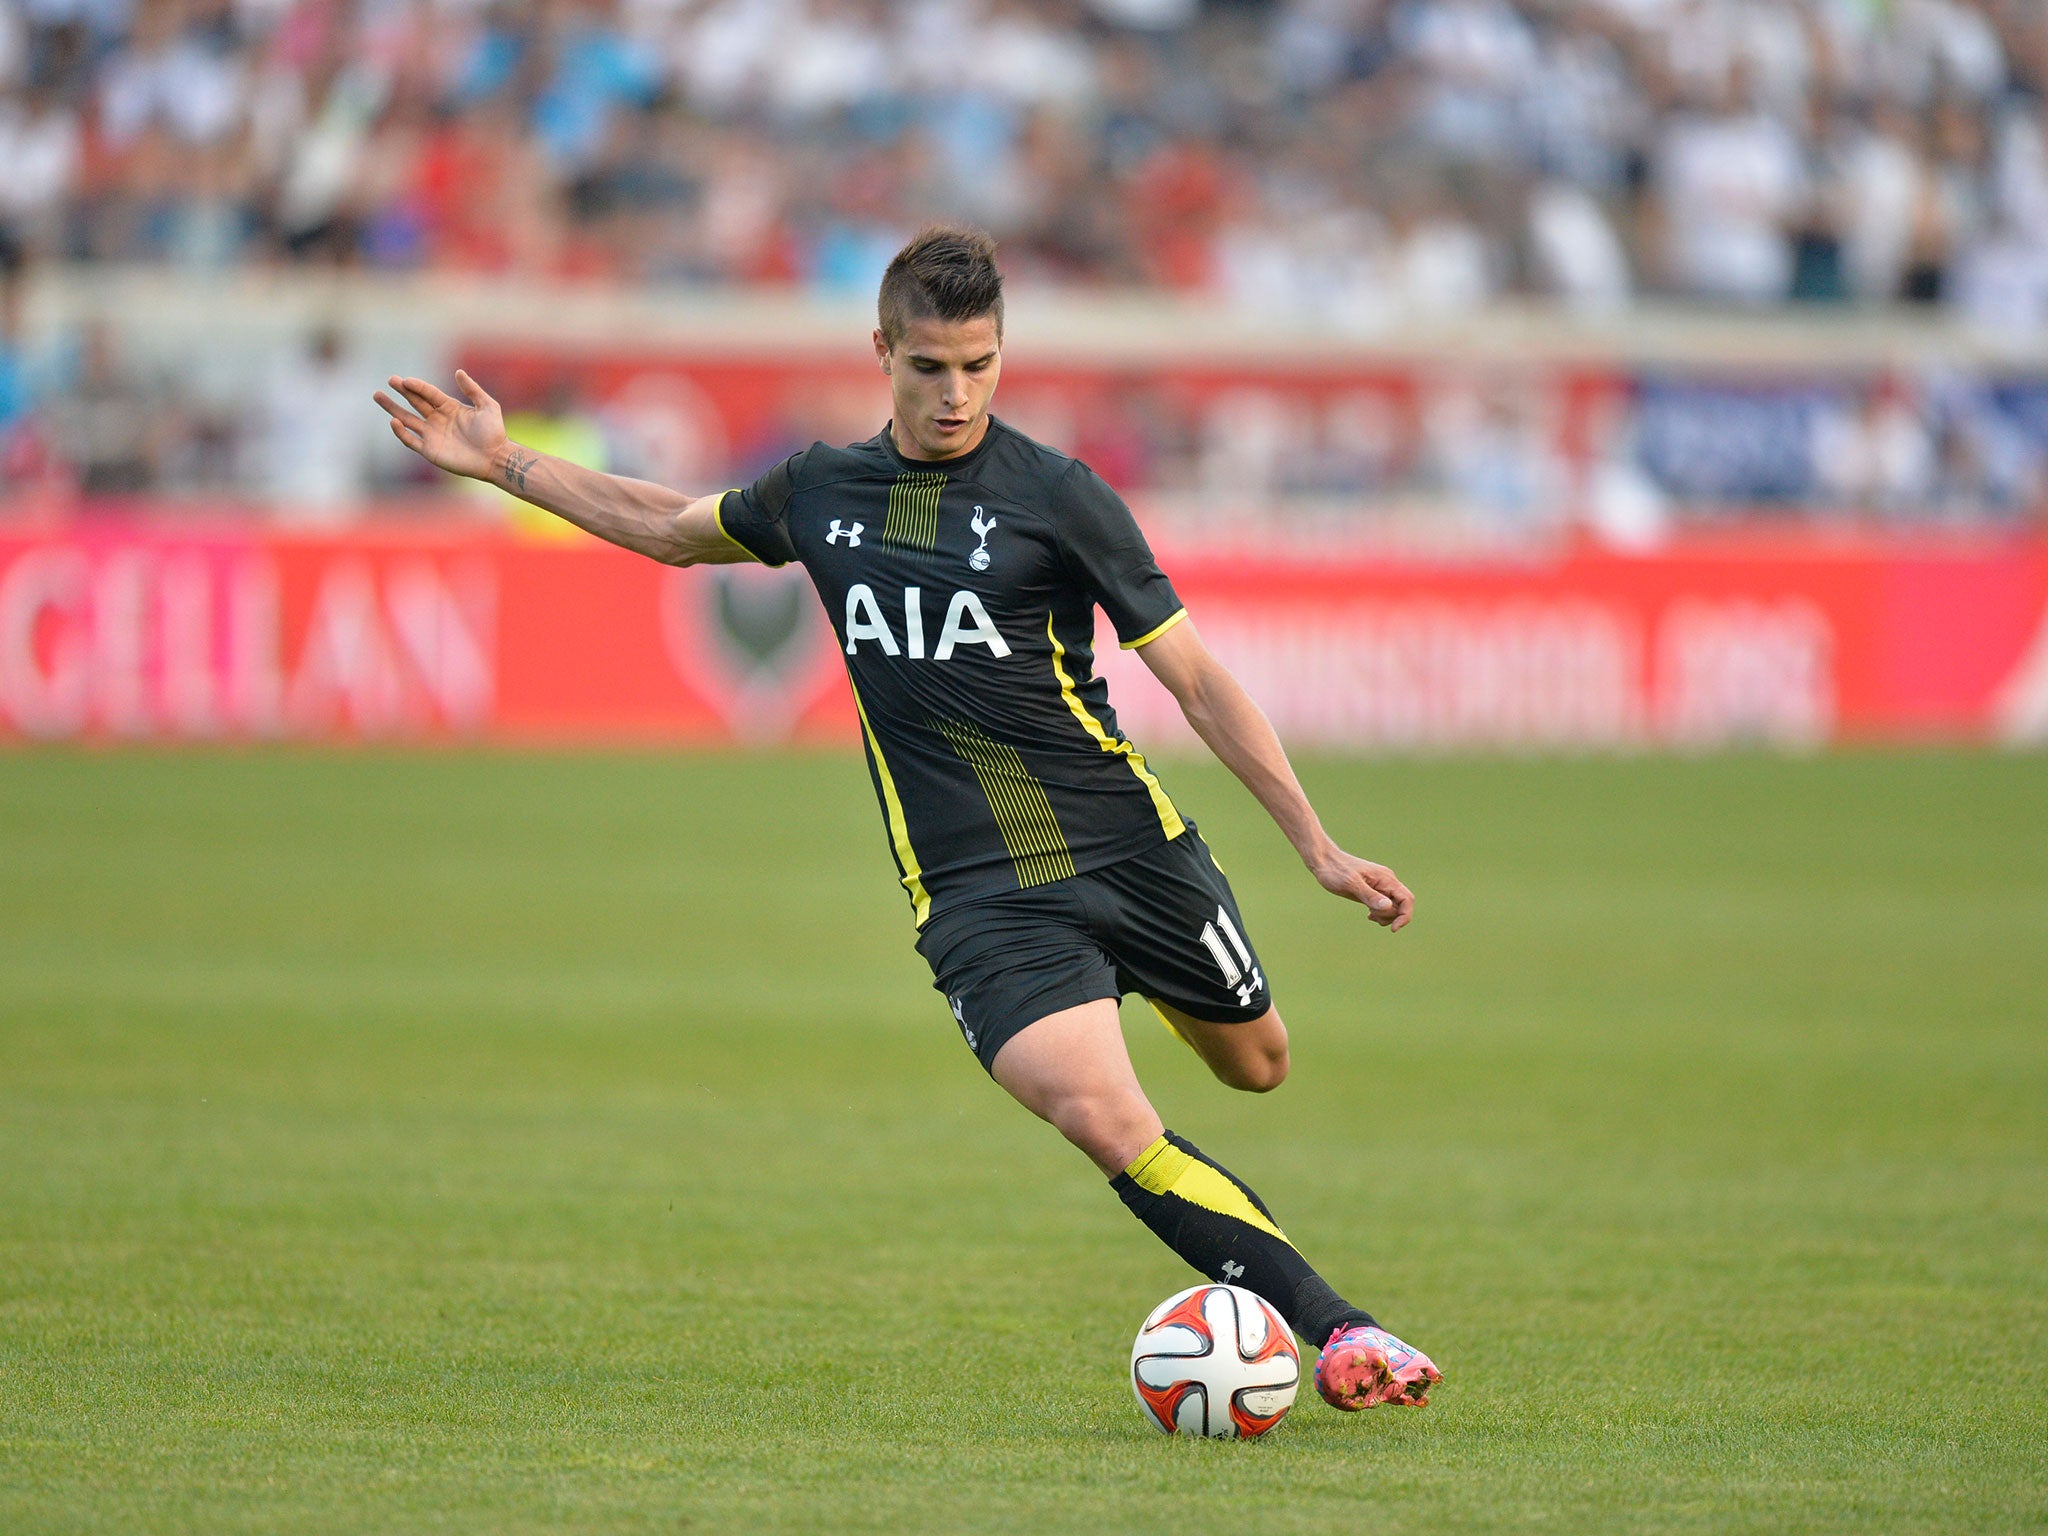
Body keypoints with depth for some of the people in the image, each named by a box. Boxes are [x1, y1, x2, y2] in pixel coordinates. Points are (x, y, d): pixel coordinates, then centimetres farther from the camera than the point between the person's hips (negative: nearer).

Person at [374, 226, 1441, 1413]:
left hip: (1132, 850, 0)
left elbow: (1199, 680, -5)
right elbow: (672, 527, 27)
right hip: (977, 898, 0)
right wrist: (500, 462, 23)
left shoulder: (1058, 497, -6)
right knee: (1112, 1130, -22)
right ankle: (1340, 1331, -18)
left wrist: (1319, 846, -8)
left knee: (1257, 1065, 19)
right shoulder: (822, 492, 6)